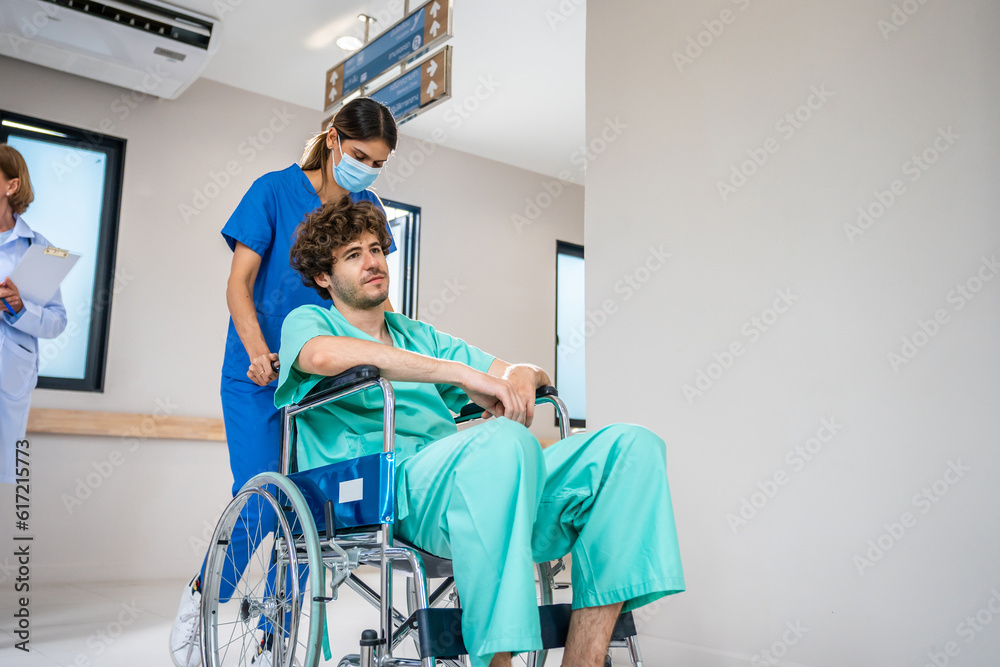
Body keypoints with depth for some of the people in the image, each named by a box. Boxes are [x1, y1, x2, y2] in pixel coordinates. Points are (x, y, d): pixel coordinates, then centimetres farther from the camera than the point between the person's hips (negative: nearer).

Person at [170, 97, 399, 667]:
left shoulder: (368, 209, 7)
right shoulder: (275, 191, -5)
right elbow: (239, 284, -7)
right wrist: (259, 354, -22)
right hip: (259, 375, -3)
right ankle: (199, 600, 20)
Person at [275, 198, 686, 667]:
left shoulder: (422, 337, 34)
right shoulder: (306, 321, 17)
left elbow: (532, 373, 30)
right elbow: (325, 356, -12)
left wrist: (521, 376, 2)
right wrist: (462, 373, -16)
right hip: (375, 487, -6)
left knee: (633, 445, -14)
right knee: (503, 440, -38)